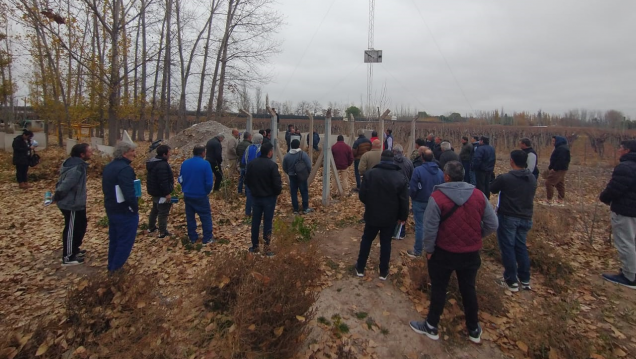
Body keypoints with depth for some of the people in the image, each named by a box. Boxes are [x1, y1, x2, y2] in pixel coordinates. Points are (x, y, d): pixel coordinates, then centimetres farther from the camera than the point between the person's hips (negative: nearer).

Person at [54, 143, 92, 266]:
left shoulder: (76, 164, 4)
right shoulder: (76, 168, -28)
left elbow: (63, 182, 13)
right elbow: (65, 185, -30)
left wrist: (57, 196, 12)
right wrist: (56, 198, -14)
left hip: (77, 202, 10)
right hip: (71, 204, -10)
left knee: (81, 225, 23)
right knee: (71, 230, 4)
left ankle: (75, 249, 41)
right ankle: (68, 257, 18)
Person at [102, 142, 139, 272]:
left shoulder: (108, 167, 8)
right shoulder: (125, 169, -23)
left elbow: (106, 188, 17)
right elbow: (129, 194, -30)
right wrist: (135, 208, -15)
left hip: (111, 209, 10)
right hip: (125, 212, -10)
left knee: (114, 239, 22)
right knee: (125, 241, 4)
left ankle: (112, 266, 34)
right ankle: (116, 268, 13)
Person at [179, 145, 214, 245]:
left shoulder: (184, 163, 1)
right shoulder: (205, 164, -16)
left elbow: (180, 179, 9)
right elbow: (209, 182, -17)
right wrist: (207, 192, 2)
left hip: (187, 195, 5)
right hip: (201, 196, -5)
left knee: (190, 217, 16)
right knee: (206, 216, 7)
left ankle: (192, 237, 25)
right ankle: (207, 238, 10)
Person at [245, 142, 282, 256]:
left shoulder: (251, 164, -1)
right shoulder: (272, 165, -18)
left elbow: (247, 181, 6)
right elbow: (277, 184, -19)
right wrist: (277, 192, 2)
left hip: (256, 197, 5)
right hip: (269, 197, -4)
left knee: (255, 222, 12)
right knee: (267, 222, 5)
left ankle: (255, 247, 21)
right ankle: (266, 247, 10)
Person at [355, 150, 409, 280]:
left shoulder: (370, 173, -11)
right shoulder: (401, 177, -9)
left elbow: (362, 195, -8)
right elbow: (404, 201, -8)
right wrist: (403, 217, 7)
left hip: (372, 215, 0)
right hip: (390, 218, 0)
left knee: (366, 240, 17)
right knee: (386, 243, 14)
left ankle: (360, 268, 27)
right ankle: (383, 272, 24)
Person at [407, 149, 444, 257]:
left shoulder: (418, 170, -21)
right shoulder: (440, 171, -2)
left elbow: (413, 188, -18)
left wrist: (412, 197, 1)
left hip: (420, 202, -5)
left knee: (420, 226, 3)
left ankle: (418, 251, 12)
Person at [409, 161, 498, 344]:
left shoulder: (437, 197, -19)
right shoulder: (478, 195, -5)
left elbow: (430, 229, -19)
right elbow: (492, 224, -1)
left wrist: (429, 250, -4)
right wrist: (474, 236, 13)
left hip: (444, 252, -4)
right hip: (471, 253, 4)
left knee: (439, 289, 12)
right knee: (468, 289, 20)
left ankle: (431, 326, 27)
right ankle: (474, 329, 35)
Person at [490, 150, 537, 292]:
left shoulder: (505, 178, -18)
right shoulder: (532, 179, 3)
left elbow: (492, 189, -1)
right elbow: (532, 195, 16)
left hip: (508, 217, -6)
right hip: (525, 218, 6)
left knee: (507, 248, 4)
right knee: (521, 247, 16)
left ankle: (511, 281, 9)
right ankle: (525, 279, 24)